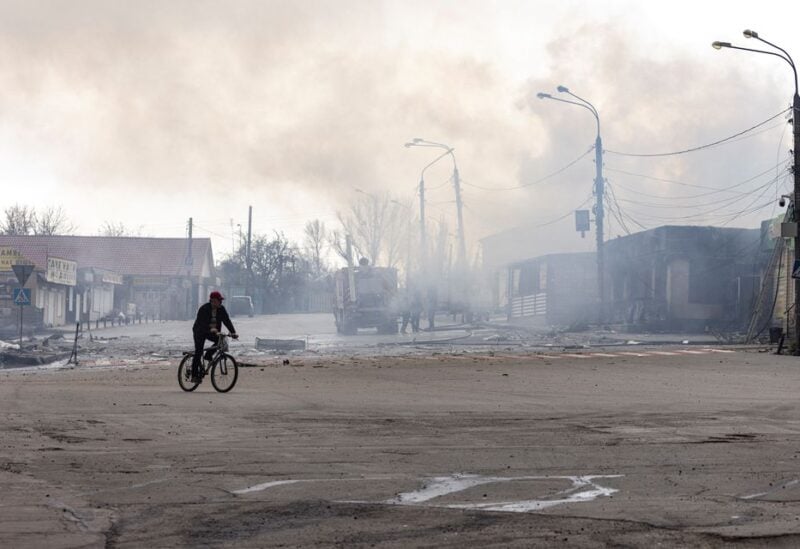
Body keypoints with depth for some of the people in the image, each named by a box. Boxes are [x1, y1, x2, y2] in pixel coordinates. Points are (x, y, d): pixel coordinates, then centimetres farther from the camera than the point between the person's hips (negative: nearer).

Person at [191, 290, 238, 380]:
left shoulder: (221, 309, -6)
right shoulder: (204, 309, -22)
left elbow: (227, 321, -11)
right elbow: (202, 322, -34)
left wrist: (233, 332, -26)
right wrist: (210, 330, -52)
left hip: (213, 332, 6)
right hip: (200, 332, -6)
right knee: (198, 352, -11)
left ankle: (208, 355, 2)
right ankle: (194, 374, -5)